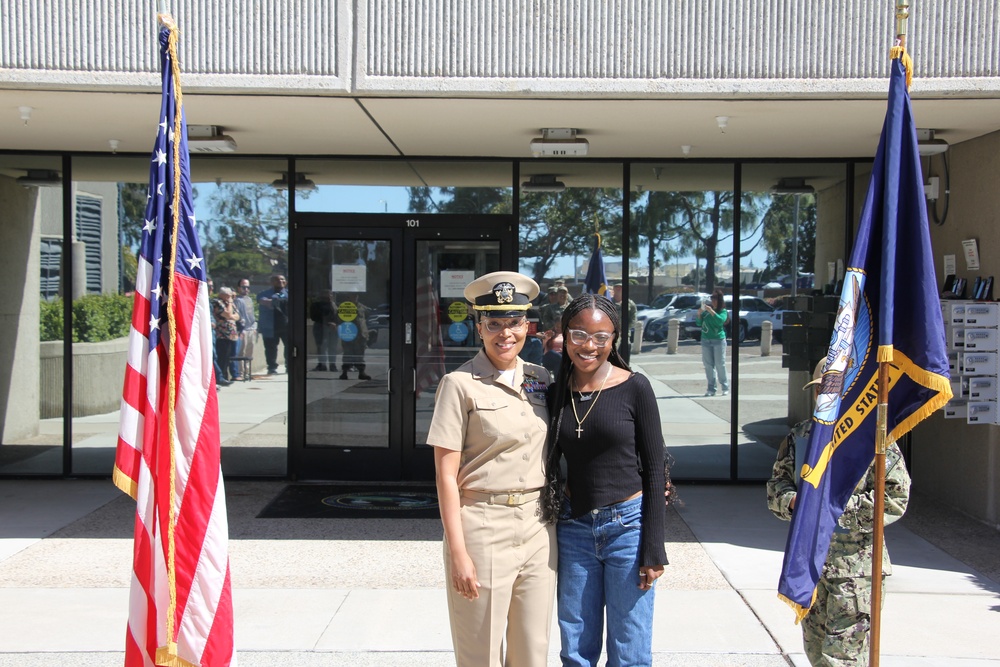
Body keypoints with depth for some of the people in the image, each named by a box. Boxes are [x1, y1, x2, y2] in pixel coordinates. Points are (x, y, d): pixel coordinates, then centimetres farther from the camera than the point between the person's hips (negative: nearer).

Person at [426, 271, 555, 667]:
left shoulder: (541, 379, 7)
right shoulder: (460, 384, -9)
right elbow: (446, 475, -10)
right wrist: (457, 552, -12)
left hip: (538, 527, 5)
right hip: (483, 528, -4)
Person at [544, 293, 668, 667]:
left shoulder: (634, 388, -8)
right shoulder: (557, 390, 3)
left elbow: (655, 469, -6)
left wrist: (654, 549, -8)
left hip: (628, 526, -3)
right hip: (573, 528, 3)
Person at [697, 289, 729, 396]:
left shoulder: (723, 311, 0)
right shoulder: (706, 311, 9)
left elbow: (721, 320, -19)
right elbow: (699, 324, 10)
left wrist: (712, 312, -24)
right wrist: (699, 315, -6)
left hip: (718, 340, -4)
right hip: (705, 340, 4)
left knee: (720, 364, -3)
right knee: (708, 365, 3)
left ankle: (725, 387, 7)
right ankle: (711, 389, 7)